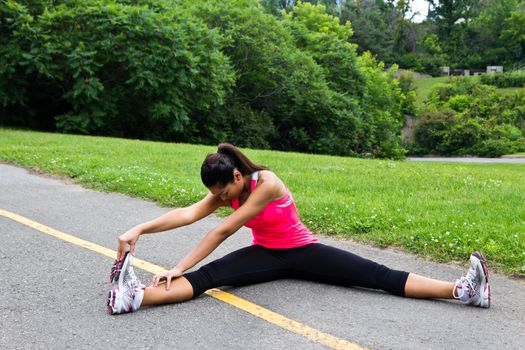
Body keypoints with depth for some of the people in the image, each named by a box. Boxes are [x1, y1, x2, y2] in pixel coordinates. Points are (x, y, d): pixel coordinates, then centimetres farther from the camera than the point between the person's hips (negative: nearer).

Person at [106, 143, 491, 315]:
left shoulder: (267, 184, -27)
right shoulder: (227, 189, -6)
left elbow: (223, 232, -29)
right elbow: (189, 213, -22)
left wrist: (180, 267, -28)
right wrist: (139, 230, -37)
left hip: (302, 251, -4)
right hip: (267, 255, 4)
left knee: (380, 277, -20)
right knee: (209, 277, -24)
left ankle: (462, 289, -29)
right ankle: (135, 296, -45)